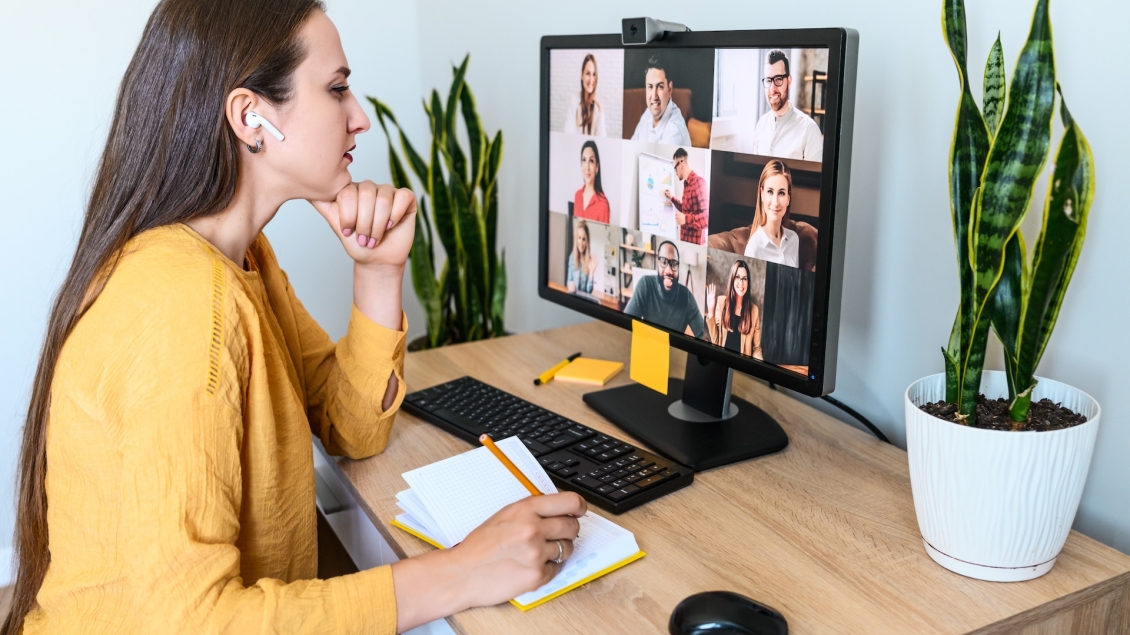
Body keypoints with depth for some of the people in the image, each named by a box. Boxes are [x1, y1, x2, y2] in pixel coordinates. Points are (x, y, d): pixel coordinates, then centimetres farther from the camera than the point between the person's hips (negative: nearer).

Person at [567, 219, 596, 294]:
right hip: (572, 295, 3)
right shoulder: (572, 257, 2)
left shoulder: (590, 260, -8)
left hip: (584, 297, -2)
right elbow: (569, 280, 10)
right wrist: (570, 284, -12)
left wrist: (591, 273, -21)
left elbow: (589, 290, -7)